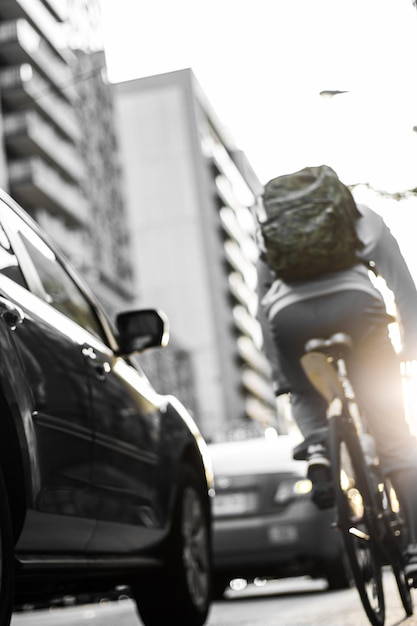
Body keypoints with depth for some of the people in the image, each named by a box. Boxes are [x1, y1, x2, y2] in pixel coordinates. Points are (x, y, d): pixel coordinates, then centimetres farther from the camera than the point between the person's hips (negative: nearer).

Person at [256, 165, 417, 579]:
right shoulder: (361, 216, 31)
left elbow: (263, 306, 26)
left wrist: (279, 375, 25)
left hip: (289, 315, 2)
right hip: (354, 303, -1)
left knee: (305, 398, 29)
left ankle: (315, 448, -1)